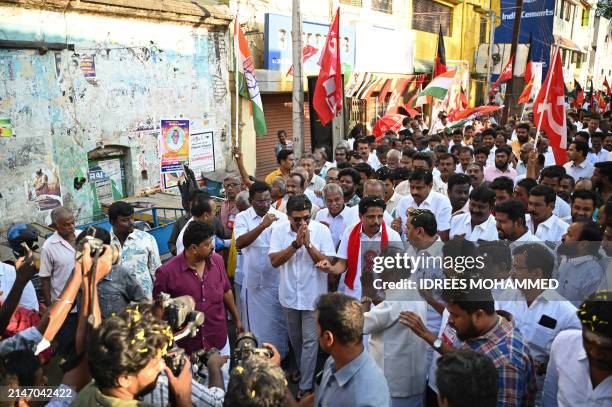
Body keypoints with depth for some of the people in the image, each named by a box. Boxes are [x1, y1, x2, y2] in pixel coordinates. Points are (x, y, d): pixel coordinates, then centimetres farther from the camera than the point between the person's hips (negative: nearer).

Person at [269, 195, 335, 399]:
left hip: (313, 296, -3)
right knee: (295, 338, 20)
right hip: (289, 295, 3)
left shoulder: (321, 230, -13)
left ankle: (306, 386, 12)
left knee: (310, 340, 0)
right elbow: (274, 261, -15)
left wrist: (308, 243, -26)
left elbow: (327, 262, -15)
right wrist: (296, 244, -25)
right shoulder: (279, 230, -8)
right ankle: (303, 371, 43)